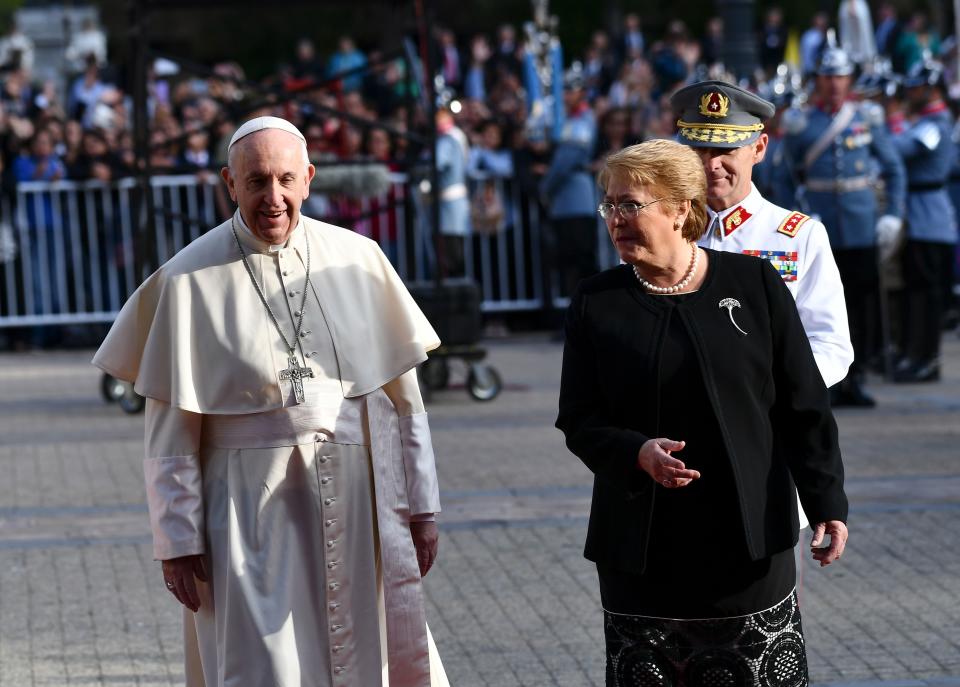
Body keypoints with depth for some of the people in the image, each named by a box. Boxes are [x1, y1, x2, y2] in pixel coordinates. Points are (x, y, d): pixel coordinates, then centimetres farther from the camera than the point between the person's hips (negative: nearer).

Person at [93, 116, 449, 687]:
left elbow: (403, 392, 8)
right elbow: (171, 427, -3)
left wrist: (421, 505, 6)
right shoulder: (191, 280, -5)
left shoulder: (358, 260, 3)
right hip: (251, 511, -3)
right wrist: (178, 539, -5)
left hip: (359, 507, 3)